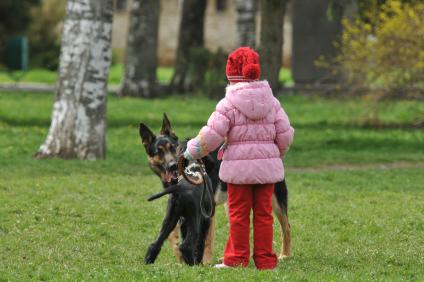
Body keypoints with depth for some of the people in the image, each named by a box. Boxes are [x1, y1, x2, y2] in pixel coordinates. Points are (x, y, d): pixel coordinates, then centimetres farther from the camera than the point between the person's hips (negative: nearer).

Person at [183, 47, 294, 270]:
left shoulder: (229, 105, -10)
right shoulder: (272, 102, 4)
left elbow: (211, 135, -11)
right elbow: (285, 135, 6)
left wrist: (191, 153, 4)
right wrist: (277, 153, 26)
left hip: (239, 167, -4)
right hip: (267, 166, 4)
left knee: (239, 214, 5)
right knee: (264, 214, 9)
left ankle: (237, 259, 10)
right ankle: (265, 260, 10)